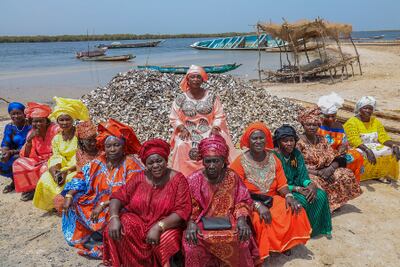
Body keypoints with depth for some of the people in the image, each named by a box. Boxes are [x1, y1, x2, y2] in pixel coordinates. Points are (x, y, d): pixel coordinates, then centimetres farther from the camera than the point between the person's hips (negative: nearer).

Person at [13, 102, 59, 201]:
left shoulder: (55, 129, -17)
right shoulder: (31, 133, -1)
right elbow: (26, 156, -3)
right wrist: (29, 140, -18)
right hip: (40, 160, 6)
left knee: (46, 168, -33)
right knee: (19, 164, -13)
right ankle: (31, 188, -1)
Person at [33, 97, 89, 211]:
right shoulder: (57, 138, 7)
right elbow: (56, 159, 3)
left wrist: (66, 171, -23)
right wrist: (55, 171, -19)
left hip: (78, 169, -5)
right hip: (62, 169, 5)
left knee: (68, 181, -31)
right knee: (45, 180, -16)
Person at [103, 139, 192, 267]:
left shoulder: (178, 179, -9)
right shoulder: (138, 178, 2)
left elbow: (182, 210, -15)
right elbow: (118, 197, 1)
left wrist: (159, 227, -28)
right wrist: (114, 217, -21)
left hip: (166, 225, -3)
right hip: (137, 221, 4)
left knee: (166, 241, -34)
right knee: (113, 232, -22)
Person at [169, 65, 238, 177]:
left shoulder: (212, 97, 4)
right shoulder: (180, 99, 4)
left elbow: (220, 116, 3)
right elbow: (174, 118, 4)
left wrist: (215, 128, -14)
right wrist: (182, 128, -12)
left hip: (209, 132, 0)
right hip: (188, 133, 0)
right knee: (182, 146, -28)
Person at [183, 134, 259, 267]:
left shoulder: (232, 177, 1)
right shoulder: (194, 179, -3)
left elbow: (242, 201, 4)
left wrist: (241, 220, -14)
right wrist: (191, 223, -21)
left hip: (228, 223, 1)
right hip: (202, 224, -1)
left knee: (241, 239, -26)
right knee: (192, 245, -28)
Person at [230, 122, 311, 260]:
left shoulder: (273, 159, 3)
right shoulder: (240, 162, -13)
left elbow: (282, 184, 2)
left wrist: (288, 196, -20)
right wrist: (258, 205, -28)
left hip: (273, 200, 5)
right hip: (250, 204, -5)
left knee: (296, 211, -16)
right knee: (260, 220, -33)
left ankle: (286, 243, 6)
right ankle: (261, 251, -6)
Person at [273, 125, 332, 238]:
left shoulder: (296, 154, 2)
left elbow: (303, 176, 0)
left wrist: (311, 184, -22)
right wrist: (297, 189, -24)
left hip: (296, 186, 6)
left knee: (321, 195, -13)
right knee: (303, 200, -29)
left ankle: (319, 228, 4)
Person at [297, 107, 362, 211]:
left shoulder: (322, 140, 8)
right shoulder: (299, 142, -10)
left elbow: (335, 159, 5)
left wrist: (331, 168, -18)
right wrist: (318, 172, -20)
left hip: (323, 171, 6)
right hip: (307, 175, -6)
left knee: (346, 174, -11)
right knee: (315, 184, -37)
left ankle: (336, 202, 5)